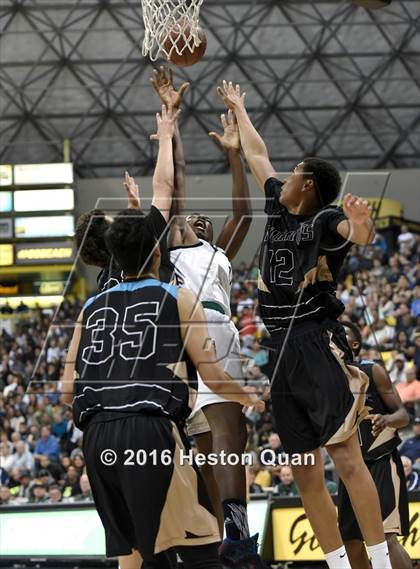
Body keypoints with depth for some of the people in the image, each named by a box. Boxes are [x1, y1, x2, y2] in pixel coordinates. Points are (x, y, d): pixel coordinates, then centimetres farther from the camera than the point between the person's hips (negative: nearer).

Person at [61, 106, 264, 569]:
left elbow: (67, 390, 16)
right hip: (151, 430, -5)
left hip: (98, 434, 5)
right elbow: (212, 375, 7)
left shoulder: (91, 308, 19)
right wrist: (250, 398, 27)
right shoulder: (178, 299, 7)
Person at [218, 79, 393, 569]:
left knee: (346, 456, -15)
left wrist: (361, 227, -50)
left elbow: (359, 235, -27)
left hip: (318, 345, -8)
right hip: (283, 350, 8)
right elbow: (256, 156, 31)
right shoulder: (279, 209, 16)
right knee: (304, 473, 3)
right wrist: (238, 109, 42)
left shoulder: (324, 221, -5)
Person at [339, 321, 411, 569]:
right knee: (351, 541, 8)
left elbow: (404, 416, -9)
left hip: (382, 463, -6)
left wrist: (387, 419, -30)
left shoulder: (373, 371, -6)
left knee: (386, 538, -20)